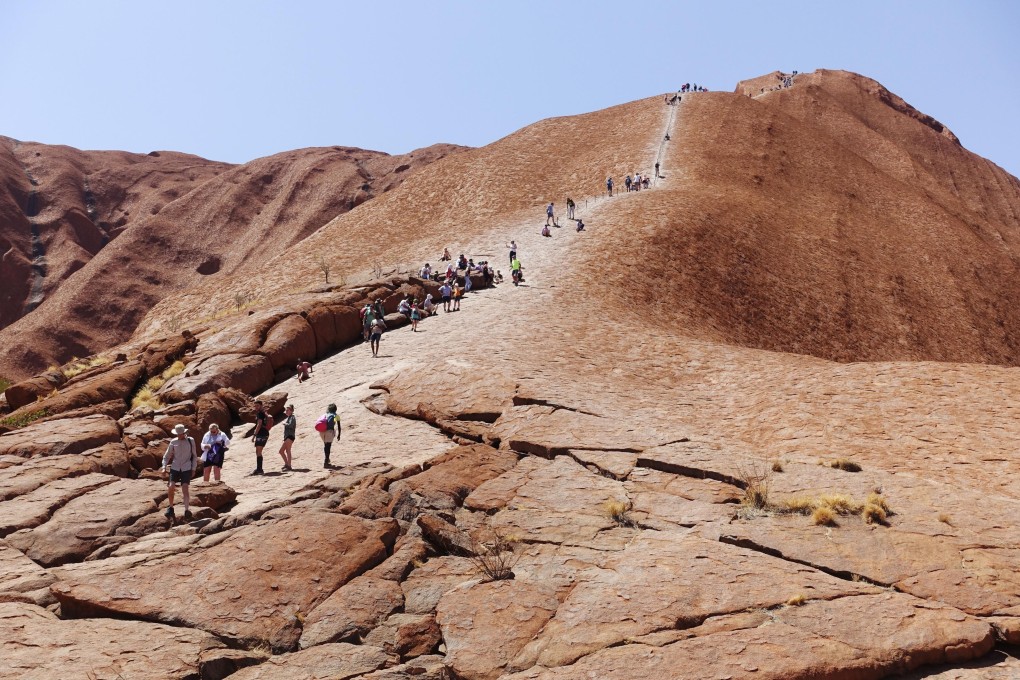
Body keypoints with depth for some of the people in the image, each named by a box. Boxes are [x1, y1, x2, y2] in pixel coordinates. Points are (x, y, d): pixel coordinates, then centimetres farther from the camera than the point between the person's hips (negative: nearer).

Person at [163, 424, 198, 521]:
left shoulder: (190, 441, 2)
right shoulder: (173, 442, 5)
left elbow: (194, 456, 8)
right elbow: (167, 456, 12)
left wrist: (193, 468, 5)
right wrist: (164, 467, 0)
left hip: (186, 469, -2)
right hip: (175, 468, 2)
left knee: (185, 489, -11)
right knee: (171, 487, -11)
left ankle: (187, 510, -13)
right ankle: (170, 507, 7)